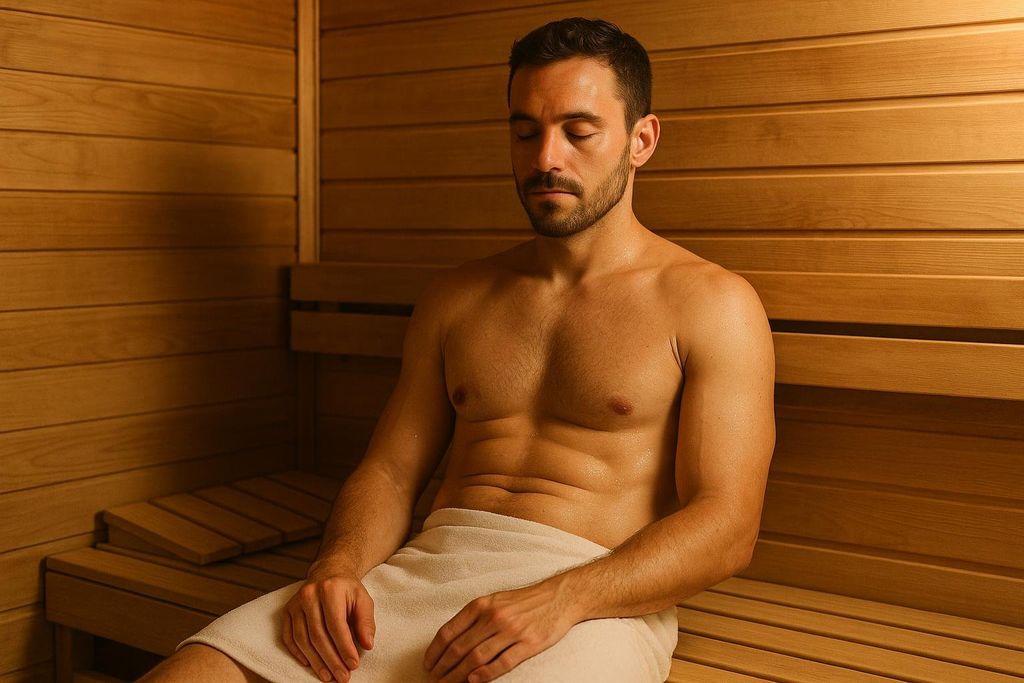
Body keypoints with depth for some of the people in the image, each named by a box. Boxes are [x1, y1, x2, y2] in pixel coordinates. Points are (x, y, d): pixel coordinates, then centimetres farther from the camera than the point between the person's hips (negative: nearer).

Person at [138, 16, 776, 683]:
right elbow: (389, 470, 17)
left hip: (595, 599, -3)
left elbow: (726, 527, -5)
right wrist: (339, 567, -6)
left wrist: (556, 602, -19)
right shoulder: (455, 297, 19)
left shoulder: (712, 303, 4)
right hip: (425, 569, 4)